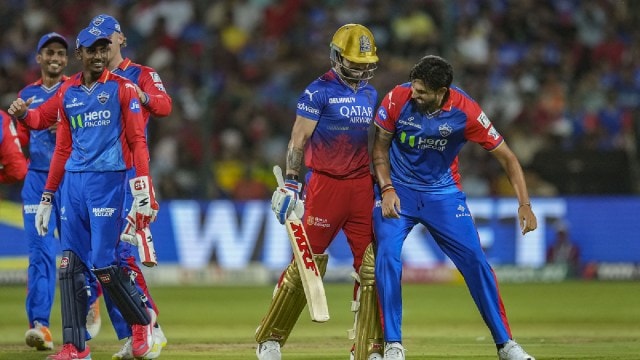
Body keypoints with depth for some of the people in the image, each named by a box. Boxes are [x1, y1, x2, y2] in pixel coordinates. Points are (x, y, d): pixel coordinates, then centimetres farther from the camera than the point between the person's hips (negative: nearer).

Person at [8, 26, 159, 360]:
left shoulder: (122, 89, 1)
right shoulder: (67, 92, 14)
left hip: (108, 181, -5)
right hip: (72, 182, 5)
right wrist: (47, 197, 15)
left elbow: (137, 140, -3)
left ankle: (142, 318, 14)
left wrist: (142, 189, -13)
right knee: (70, 263, -1)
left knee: (104, 264, -10)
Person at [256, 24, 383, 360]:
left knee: (371, 266, -1)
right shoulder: (319, 91, -5)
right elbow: (298, 140, -7)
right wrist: (291, 181, -13)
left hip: (362, 186, 6)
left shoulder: (370, 94, 14)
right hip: (325, 184, -6)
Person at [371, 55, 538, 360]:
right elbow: (380, 147, -3)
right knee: (387, 257, -18)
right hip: (398, 189, 0)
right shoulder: (398, 99, -18)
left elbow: (506, 156, -13)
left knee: (475, 262, -5)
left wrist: (524, 205, -21)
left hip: (443, 194, 0)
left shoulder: (465, 111, -20)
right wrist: (386, 189, -16)